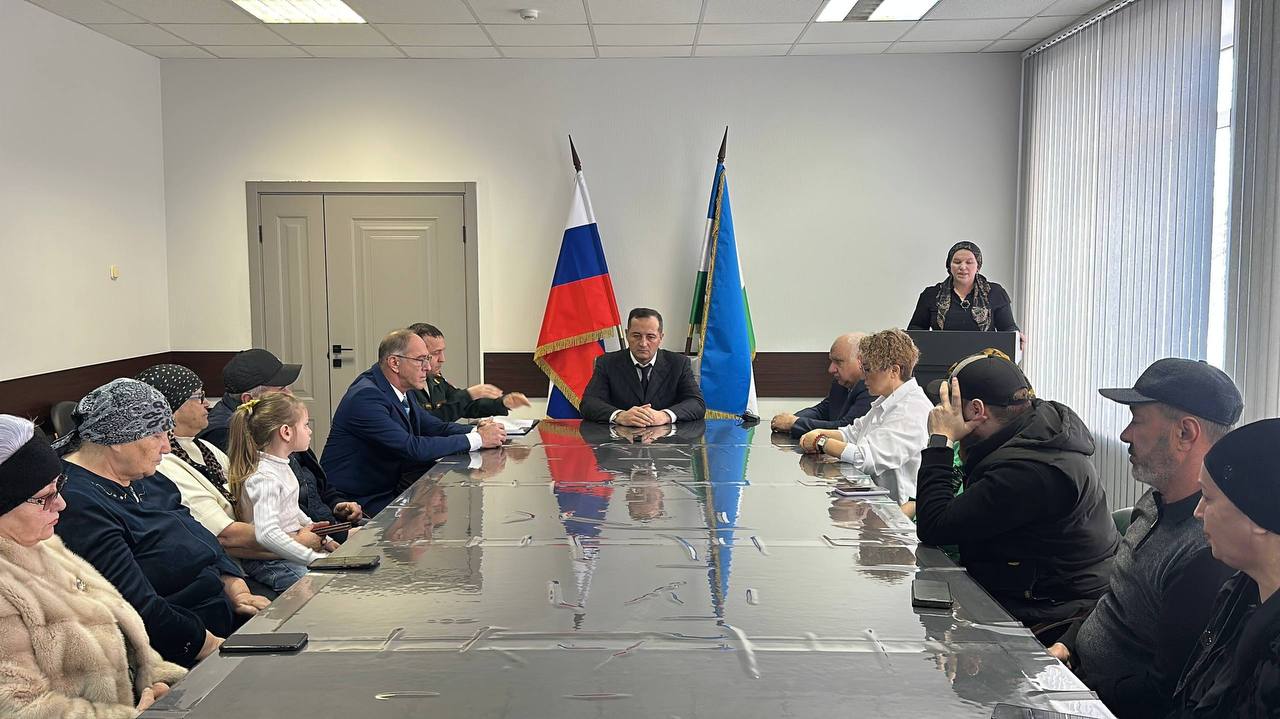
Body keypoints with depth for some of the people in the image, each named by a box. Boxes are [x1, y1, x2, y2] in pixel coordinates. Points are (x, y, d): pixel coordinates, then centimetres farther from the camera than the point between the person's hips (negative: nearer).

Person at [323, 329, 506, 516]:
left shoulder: (397, 389, 6)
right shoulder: (366, 396, -23)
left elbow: (437, 427, 9)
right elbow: (411, 448, -28)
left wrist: (477, 430, -11)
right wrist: (477, 439, -24)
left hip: (386, 490, 9)